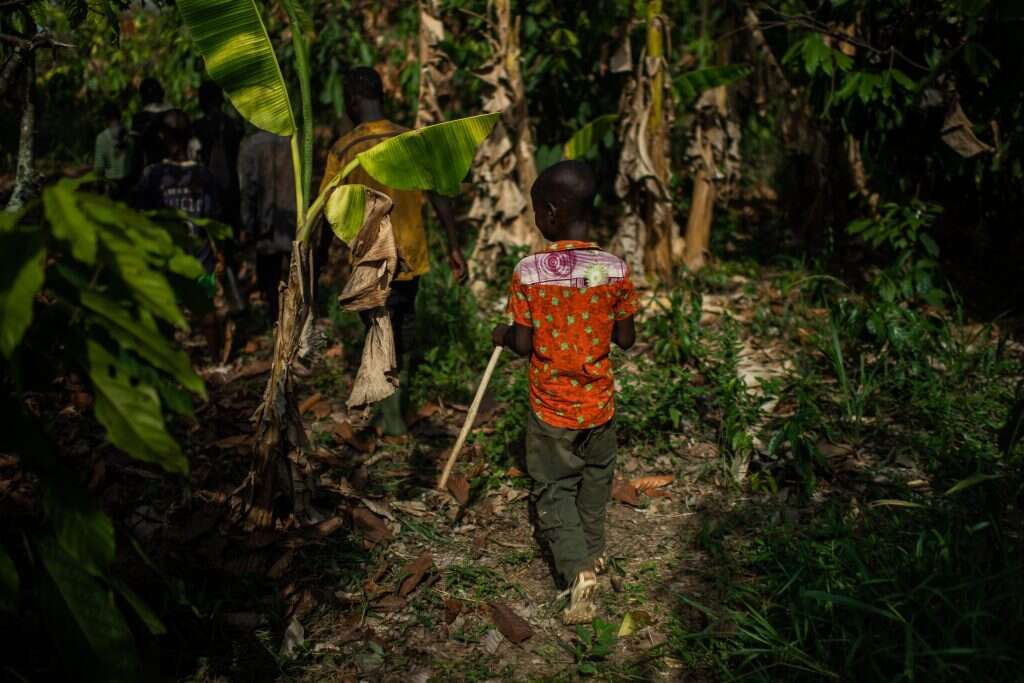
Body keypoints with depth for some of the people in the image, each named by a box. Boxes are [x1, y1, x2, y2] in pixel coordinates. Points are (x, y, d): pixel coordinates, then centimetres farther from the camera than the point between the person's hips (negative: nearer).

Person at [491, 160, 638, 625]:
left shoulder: (528, 271, -18)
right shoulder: (616, 269, -12)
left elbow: (523, 345, -13)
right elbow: (625, 339, -4)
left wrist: (502, 336, 8)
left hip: (551, 408, -2)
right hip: (599, 403, 3)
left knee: (553, 489, 13)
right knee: (595, 480, 24)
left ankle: (577, 567, -3)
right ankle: (593, 550, 42)